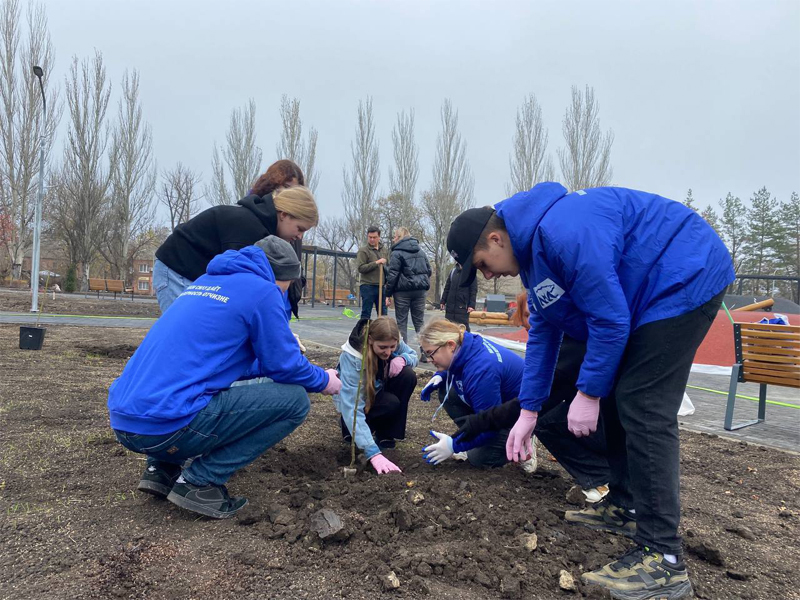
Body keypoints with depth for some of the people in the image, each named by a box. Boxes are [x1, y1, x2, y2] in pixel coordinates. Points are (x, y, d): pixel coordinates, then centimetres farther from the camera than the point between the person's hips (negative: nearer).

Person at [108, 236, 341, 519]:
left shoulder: (206, 281, 22)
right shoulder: (262, 290, -4)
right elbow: (285, 364, -1)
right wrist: (323, 380, 20)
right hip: (168, 425, -9)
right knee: (295, 399, -2)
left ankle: (161, 468, 18)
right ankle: (200, 482, -3)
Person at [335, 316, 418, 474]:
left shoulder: (394, 343, -23)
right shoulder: (351, 358, -38)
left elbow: (413, 356, -4)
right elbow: (352, 407, -43)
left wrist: (402, 358, -31)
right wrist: (373, 452, -51)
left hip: (379, 390, 5)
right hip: (356, 399, -5)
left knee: (408, 375, -24)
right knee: (391, 403, -33)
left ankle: (386, 433, -9)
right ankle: (349, 426, -3)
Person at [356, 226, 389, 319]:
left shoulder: (385, 250, 13)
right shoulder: (363, 250, -3)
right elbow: (360, 268, -12)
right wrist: (376, 263, -19)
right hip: (368, 286, -5)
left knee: (383, 314, 8)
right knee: (366, 313, 0)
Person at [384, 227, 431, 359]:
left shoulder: (397, 253, -7)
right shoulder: (421, 252, 14)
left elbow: (392, 275, -12)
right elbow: (428, 271, 15)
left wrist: (388, 293, -8)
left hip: (403, 291, -5)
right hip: (420, 290, 5)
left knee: (402, 322, 3)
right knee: (420, 322, 9)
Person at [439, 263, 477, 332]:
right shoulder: (453, 271, 11)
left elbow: (474, 290, -5)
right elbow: (447, 288, 15)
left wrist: (472, 305, -13)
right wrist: (443, 301, 10)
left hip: (463, 306, -4)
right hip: (450, 305, 4)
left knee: (464, 326, -3)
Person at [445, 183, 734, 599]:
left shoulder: (562, 232, -27)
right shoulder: (531, 247, 6)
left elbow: (609, 319, -25)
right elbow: (543, 330, 10)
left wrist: (589, 392, -15)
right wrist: (528, 411, 10)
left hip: (686, 279, -10)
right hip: (647, 292, 10)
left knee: (643, 409, -14)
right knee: (616, 397, 12)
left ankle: (662, 561, -8)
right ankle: (622, 506, 26)